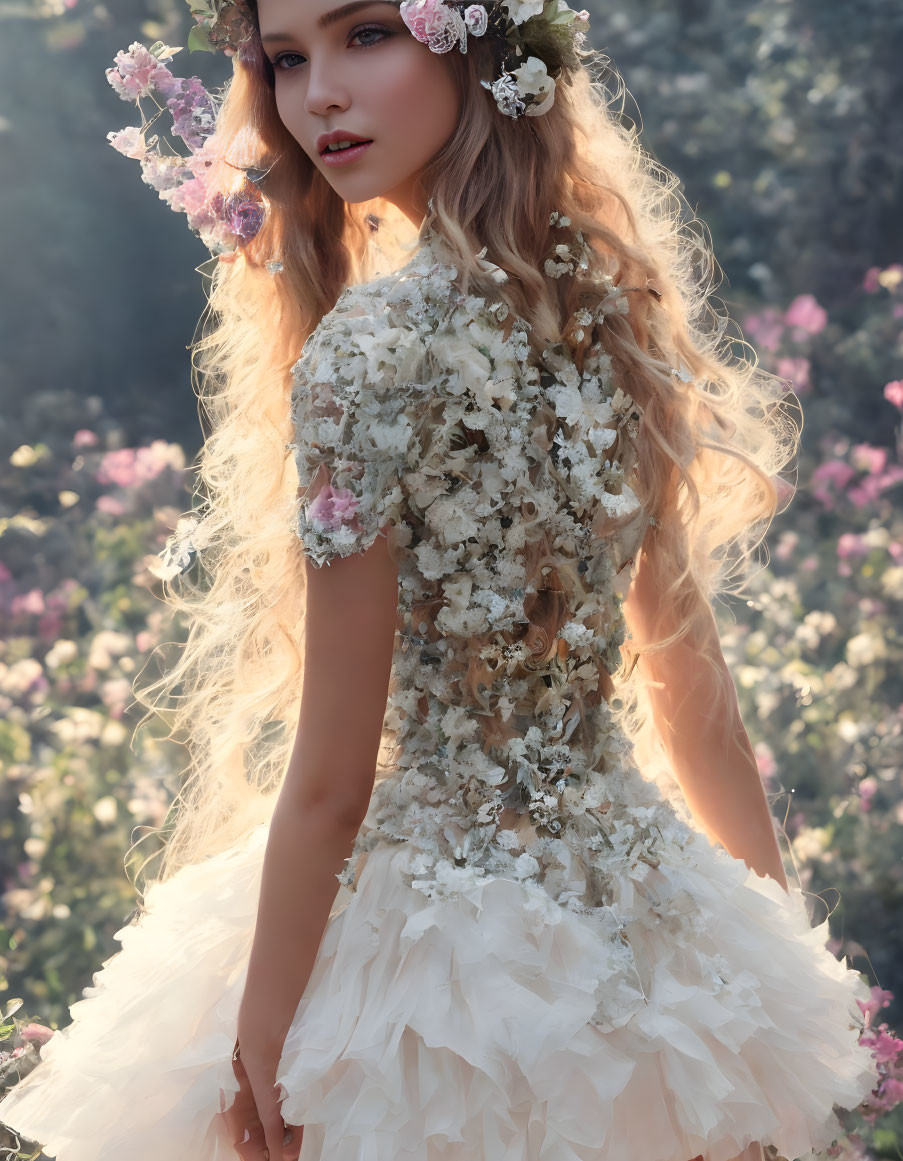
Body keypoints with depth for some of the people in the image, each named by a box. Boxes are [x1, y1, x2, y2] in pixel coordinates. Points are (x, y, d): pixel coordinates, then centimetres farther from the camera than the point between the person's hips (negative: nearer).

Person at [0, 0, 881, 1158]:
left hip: (440, 923, -6)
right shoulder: (613, 298, 2)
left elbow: (330, 781, -18)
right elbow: (692, 681, 8)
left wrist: (259, 1038, -9)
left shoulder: (374, 345, -20)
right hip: (644, 908, 6)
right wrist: (782, 948, 16)